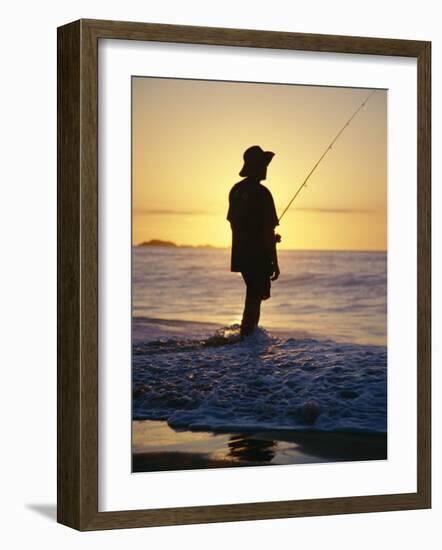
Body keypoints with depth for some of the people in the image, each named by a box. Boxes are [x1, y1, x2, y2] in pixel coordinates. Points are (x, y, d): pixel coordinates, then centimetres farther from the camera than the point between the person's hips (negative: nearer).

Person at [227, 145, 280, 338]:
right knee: (254, 298, -2)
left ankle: (250, 334, 25)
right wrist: (274, 262, -13)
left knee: (254, 296, 20)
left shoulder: (236, 190, 9)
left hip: (241, 255, 8)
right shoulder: (261, 193, -16)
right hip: (258, 257, -8)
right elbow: (268, 231, -17)